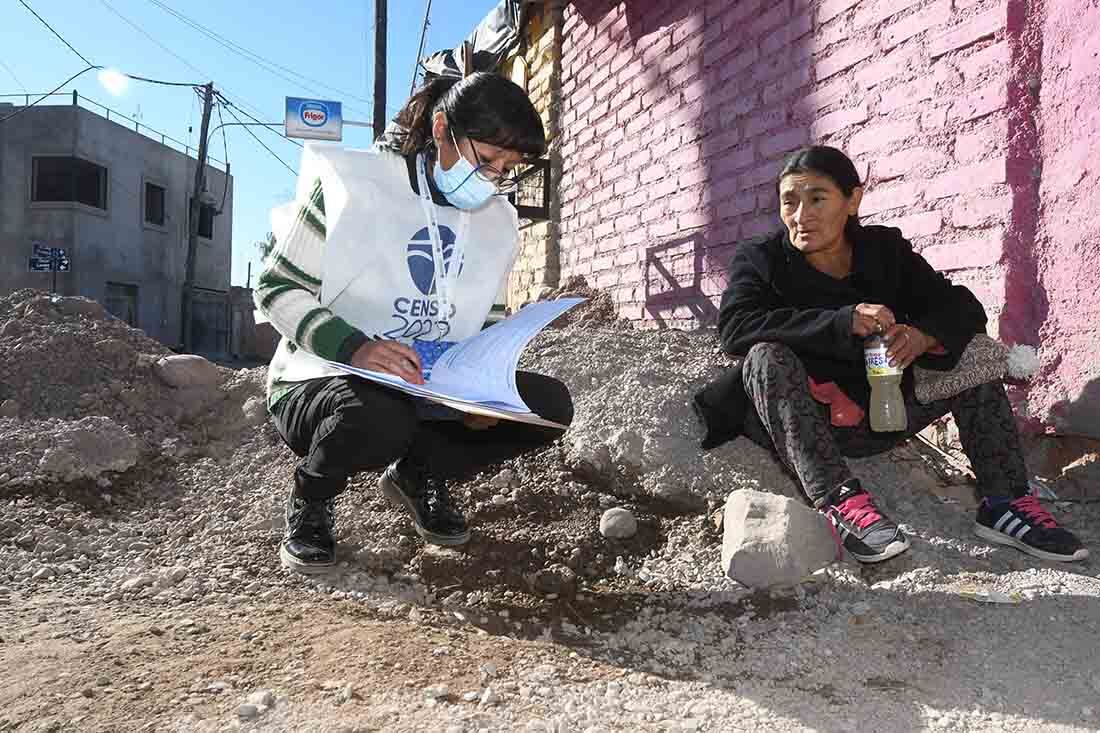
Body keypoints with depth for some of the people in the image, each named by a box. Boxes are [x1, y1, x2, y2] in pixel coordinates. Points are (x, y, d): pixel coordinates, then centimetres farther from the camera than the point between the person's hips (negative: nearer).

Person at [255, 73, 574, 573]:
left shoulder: (498, 221, 5)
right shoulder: (353, 183, -12)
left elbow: (481, 327, 13)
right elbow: (275, 289, -10)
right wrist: (353, 347, -28)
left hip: (431, 391, 5)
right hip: (321, 381, -5)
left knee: (549, 404, -13)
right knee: (380, 417, -40)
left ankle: (419, 474, 10)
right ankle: (312, 500, -2)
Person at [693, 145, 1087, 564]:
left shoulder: (885, 250, 5)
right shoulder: (760, 259, -6)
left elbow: (963, 307, -1)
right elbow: (733, 327, -25)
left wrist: (923, 334, -25)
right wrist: (843, 322, -33)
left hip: (877, 418, 4)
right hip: (799, 426, -3)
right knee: (768, 357, -31)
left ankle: (1004, 502, -10)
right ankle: (839, 499, -37)